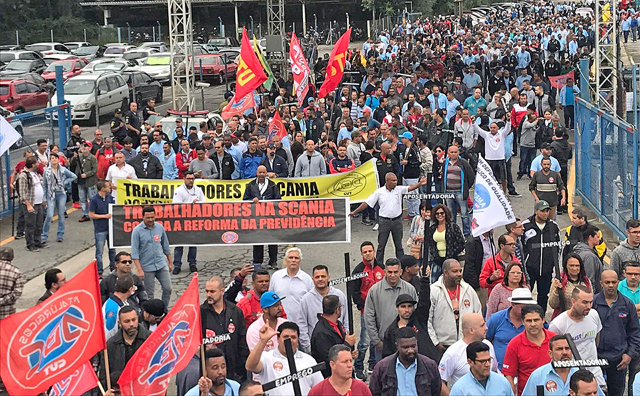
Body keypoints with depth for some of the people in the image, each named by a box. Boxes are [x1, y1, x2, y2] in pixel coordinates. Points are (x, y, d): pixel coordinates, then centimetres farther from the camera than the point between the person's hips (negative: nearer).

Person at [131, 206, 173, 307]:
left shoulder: (160, 227, 4)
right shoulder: (137, 231, -9)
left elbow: (165, 246, 14)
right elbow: (134, 252, -11)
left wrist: (170, 262, 17)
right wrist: (139, 270, -17)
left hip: (161, 265, 4)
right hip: (147, 267, -3)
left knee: (167, 288, 0)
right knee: (149, 294, 3)